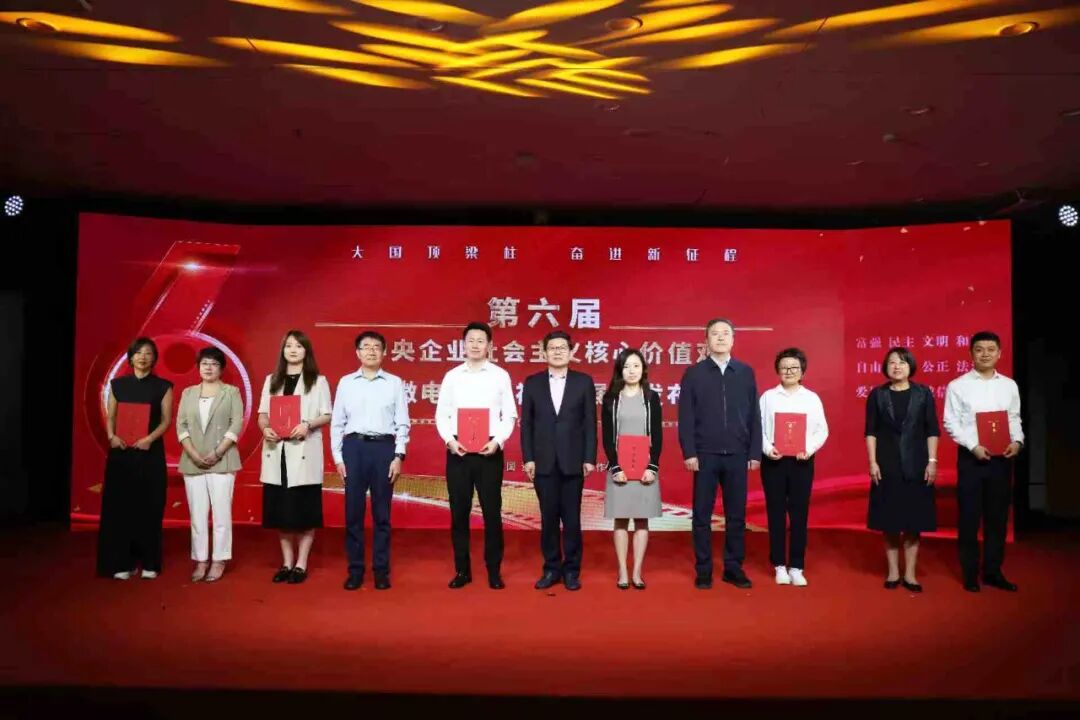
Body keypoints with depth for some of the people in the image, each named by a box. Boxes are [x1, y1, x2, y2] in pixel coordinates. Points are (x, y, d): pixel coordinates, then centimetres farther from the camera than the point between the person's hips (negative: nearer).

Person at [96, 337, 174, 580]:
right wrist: (112, 436, -12)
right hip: (121, 452, 2)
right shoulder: (118, 384, 9)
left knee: (148, 507, 1)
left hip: (150, 452, -2)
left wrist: (150, 439, -17)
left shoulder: (163, 386, 3)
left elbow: (166, 420, -2)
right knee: (120, 506, 1)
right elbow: (110, 417, 7)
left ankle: (149, 563, 10)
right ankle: (122, 563, 9)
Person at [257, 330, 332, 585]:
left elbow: (327, 415, 0)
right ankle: (286, 562, 17)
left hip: (304, 452, -3)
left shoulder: (318, 381, 5)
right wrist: (265, 428, -11)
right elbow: (263, 412, 11)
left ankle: (301, 564, 9)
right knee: (280, 509, 6)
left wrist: (307, 425, -18)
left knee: (304, 510, 0)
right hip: (276, 451, 3)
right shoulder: (272, 380, 15)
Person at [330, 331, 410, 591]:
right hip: (354, 447, 1)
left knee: (382, 512, 6)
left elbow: (402, 423, 4)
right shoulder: (345, 382, 7)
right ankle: (355, 569, 15)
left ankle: (381, 569, 15)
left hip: (384, 447, -1)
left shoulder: (395, 383, 5)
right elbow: (337, 423, 8)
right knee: (353, 511, 4)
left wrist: (399, 456, -4)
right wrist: (338, 457, 2)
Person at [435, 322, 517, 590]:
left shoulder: (500, 375, 3)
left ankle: (494, 570, 15)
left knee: (492, 511, 3)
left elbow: (509, 415, 2)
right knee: (459, 512, 6)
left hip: (489, 450, -1)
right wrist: (449, 440, -10)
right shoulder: (452, 376, 7)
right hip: (457, 450, 1)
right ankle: (462, 570, 18)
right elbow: (441, 414, 6)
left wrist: (497, 440, -12)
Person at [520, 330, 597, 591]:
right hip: (543, 462, 1)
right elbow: (526, 423, 5)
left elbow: (590, 422, 1)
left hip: (573, 461, -1)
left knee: (571, 518, 5)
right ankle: (552, 568, 19)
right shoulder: (532, 383, 6)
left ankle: (571, 570, 17)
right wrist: (528, 458, -2)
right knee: (548, 518, 7)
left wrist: (590, 458, -4)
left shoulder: (584, 382, 4)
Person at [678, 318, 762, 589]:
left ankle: (734, 567, 20)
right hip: (705, 455, -2)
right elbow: (686, 417, -1)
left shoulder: (746, 372, 7)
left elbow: (754, 415, 6)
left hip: (737, 455, 2)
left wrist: (755, 452, 2)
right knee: (702, 515, 5)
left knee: (736, 514, 8)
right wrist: (689, 453, -8)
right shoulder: (693, 373, 1)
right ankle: (703, 569, 15)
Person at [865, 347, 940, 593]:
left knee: (913, 522, 4)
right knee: (889, 522, 4)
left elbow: (932, 431, 2)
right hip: (887, 466, 0)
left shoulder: (923, 394, 3)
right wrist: (872, 462, -5)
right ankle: (893, 572, 16)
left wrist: (932, 461, -5)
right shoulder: (877, 395, 2)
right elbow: (871, 431, 2)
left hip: (916, 466, 0)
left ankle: (910, 574, 13)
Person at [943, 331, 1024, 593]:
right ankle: (970, 573, 14)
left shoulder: (1009, 385, 8)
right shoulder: (957, 386, -3)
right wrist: (974, 446, -16)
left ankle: (993, 571, 21)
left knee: (998, 516, 9)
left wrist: (1017, 441, -8)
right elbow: (951, 423, -6)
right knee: (970, 517, 3)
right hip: (971, 457, -3)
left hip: (1001, 458, 3)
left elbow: (1014, 418, 10)